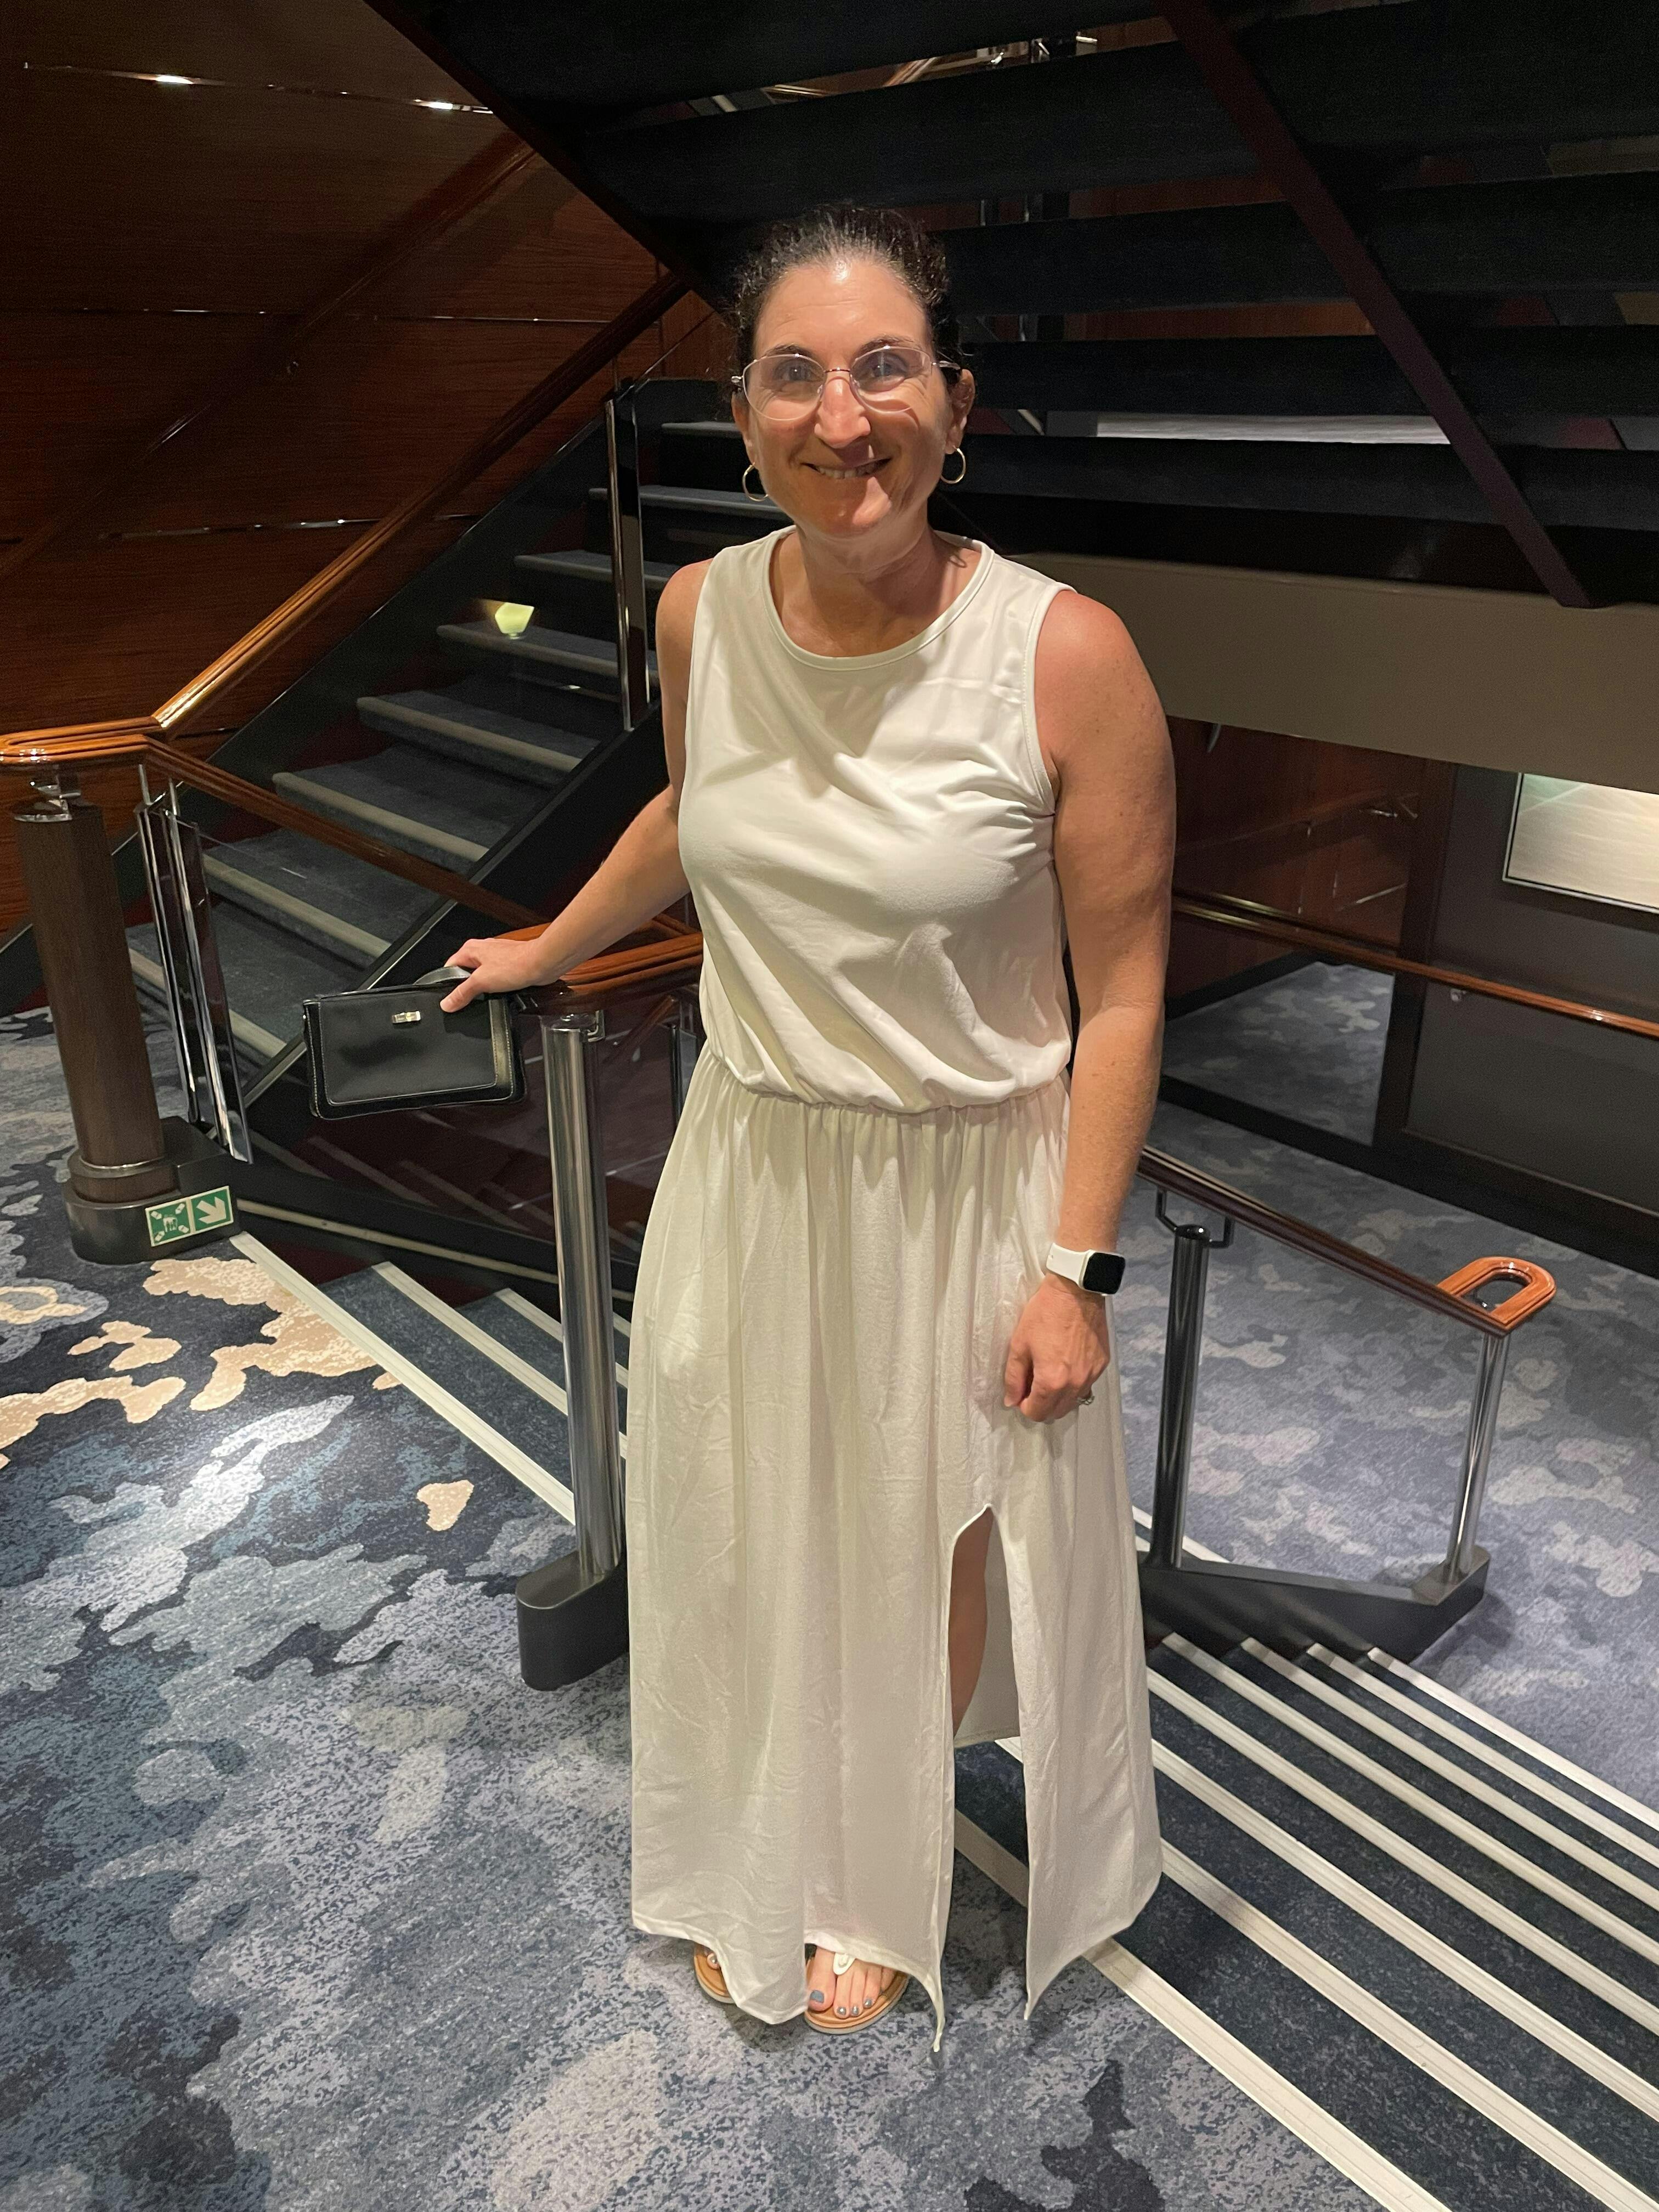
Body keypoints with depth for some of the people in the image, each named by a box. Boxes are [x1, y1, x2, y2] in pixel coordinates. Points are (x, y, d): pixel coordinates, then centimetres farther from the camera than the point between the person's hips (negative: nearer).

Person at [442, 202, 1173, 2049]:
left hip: (966, 1190, -3)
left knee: (934, 1556, 17)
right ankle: (763, 1867, 51)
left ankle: (887, 1881, 49)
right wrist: (548, 948, 27)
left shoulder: (1067, 656, -20)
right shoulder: (702, 614, -7)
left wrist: (1075, 1266, -14)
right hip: (749, 1163, 4)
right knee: (749, 1538, 20)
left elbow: (1120, 991, -14)